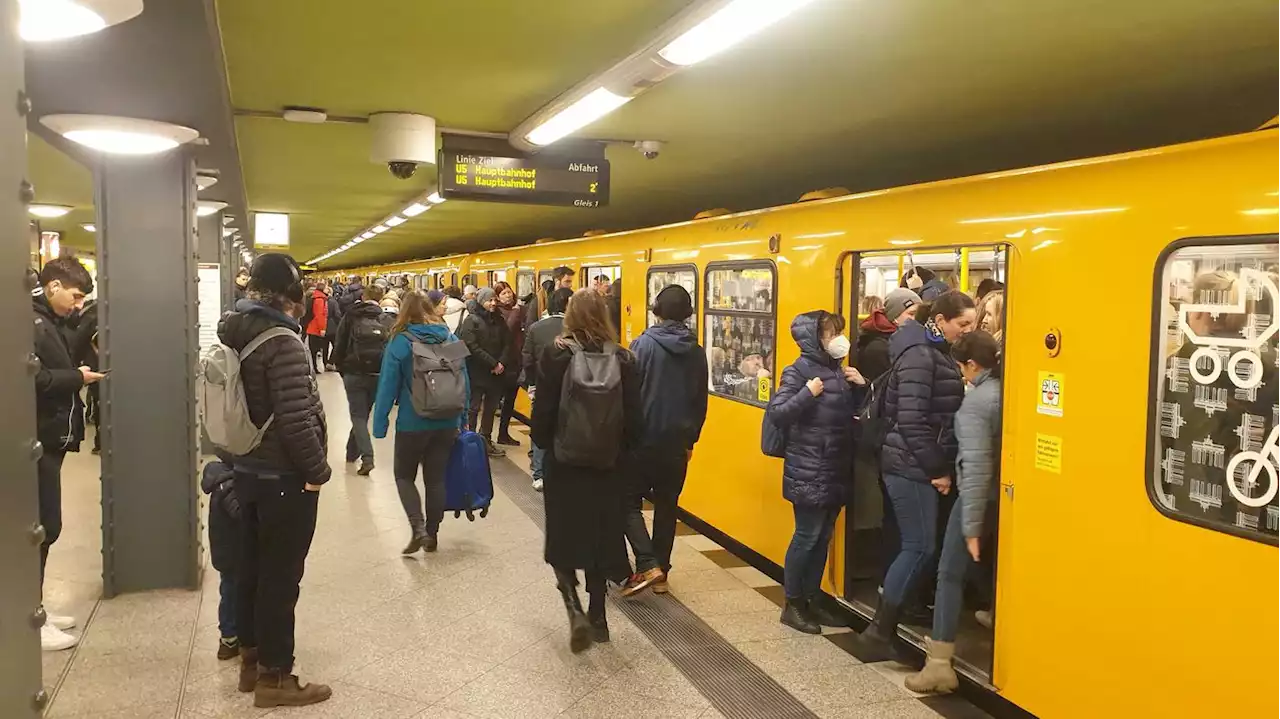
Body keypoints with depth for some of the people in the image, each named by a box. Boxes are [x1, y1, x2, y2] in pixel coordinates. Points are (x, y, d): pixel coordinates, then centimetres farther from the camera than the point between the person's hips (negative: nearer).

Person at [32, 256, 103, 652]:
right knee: (42, 527, -4)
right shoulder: (31, 321, -16)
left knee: (46, 526, 14)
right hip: (37, 441, -10)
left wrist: (76, 374, -1)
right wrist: (76, 377, -15)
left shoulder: (47, 320, 16)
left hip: (48, 439, 10)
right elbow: (31, 378, -26)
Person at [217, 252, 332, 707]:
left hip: (248, 469, 9)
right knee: (280, 576, 2)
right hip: (284, 476, -9)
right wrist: (318, 471, -14)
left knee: (253, 567, 18)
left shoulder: (233, 332, 6)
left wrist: (239, 452, 20)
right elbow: (296, 420, -26)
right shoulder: (281, 342, -21)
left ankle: (251, 658, 31)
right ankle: (273, 675, 13)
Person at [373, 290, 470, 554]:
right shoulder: (451, 339, 1)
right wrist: (462, 419, 15)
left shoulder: (400, 342, -11)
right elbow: (464, 381, 6)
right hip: (447, 422, 4)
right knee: (436, 478, 14)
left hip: (413, 423, -4)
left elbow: (388, 385, -11)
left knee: (404, 475, 13)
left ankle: (418, 529, -3)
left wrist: (380, 423, -5)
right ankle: (432, 533, 20)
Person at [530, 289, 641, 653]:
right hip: (607, 464, 3)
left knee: (563, 539, 12)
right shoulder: (623, 359, -5)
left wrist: (542, 442, 9)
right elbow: (633, 418, -3)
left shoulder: (555, 354, -12)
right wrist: (620, 450, 13)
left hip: (564, 462, -2)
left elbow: (543, 411, -10)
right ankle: (598, 617, 23)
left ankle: (575, 610, -5)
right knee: (599, 538, 16)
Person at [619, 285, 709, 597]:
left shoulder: (643, 344, -12)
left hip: (643, 437, -4)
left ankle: (648, 565, -7)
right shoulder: (697, 352, 2)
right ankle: (661, 574, 17)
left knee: (629, 501, 7)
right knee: (667, 505, 13)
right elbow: (701, 402, 8)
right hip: (677, 441, 4)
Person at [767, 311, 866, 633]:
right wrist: (808, 393, -24)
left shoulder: (838, 369, 10)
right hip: (808, 472, -7)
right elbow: (776, 414, -18)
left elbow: (854, 413, 18)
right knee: (806, 536, -1)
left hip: (835, 471, 7)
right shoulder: (799, 371, -11)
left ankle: (813, 600, 26)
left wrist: (861, 386, 3)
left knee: (823, 537, 14)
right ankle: (792, 605, 13)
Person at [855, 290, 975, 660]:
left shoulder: (937, 352, 14)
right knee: (920, 547, -6)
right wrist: (938, 469, -16)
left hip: (920, 466, 9)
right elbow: (911, 420, -22)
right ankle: (879, 632, 1)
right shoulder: (919, 354, -17)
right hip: (911, 466, -9)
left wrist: (942, 467, 12)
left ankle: (886, 626, 19)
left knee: (915, 546, 11)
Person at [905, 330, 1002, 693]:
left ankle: (939, 665, 3)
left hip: (981, 500, -7)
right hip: (1008, 499, 7)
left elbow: (976, 466, -23)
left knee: (950, 575, 2)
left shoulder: (976, 400, -16)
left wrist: (971, 526, -21)